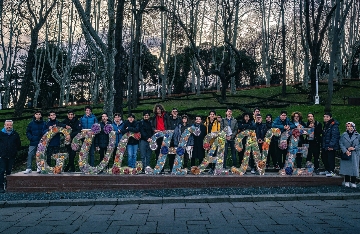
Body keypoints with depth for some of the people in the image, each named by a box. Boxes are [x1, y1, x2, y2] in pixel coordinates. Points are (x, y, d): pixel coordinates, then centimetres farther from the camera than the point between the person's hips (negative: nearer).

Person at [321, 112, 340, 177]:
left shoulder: (334, 126, -13)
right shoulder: (325, 125, 15)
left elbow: (334, 136, -20)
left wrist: (331, 145, -24)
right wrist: (322, 145, 17)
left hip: (331, 147, -9)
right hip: (325, 146, 9)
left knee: (330, 158, -7)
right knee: (324, 157, 14)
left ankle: (331, 172, 2)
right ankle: (327, 170, 28)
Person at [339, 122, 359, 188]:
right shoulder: (343, 135, 3)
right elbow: (341, 144, -1)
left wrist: (354, 148, -13)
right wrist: (345, 151, -13)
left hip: (354, 155, 0)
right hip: (346, 155, 0)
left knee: (354, 167, 1)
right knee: (346, 167, 2)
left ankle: (353, 182, 11)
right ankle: (347, 181, 13)